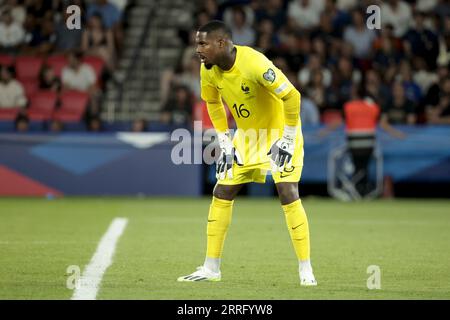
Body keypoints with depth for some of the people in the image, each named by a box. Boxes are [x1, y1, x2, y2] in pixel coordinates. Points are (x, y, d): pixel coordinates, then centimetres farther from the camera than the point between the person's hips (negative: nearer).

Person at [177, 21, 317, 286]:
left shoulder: (253, 63, -32)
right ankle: (211, 268, 12)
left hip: (279, 131, -7)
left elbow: (291, 96, -27)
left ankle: (306, 269, -9)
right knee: (222, 194, 2)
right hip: (247, 135, 7)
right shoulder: (209, 70, -11)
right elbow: (213, 103, 9)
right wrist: (225, 141, 3)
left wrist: (288, 140, -21)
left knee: (288, 193, -18)